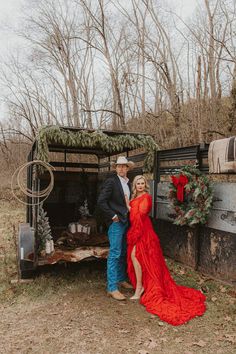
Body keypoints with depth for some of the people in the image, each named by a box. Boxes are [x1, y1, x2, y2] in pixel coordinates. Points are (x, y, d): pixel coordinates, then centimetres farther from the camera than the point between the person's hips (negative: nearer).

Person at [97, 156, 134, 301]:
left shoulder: (129, 183, 12)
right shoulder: (111, 182, -11)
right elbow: (101, 201, -16)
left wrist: (130, 217, 9)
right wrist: (113, 216, -14)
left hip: (126, 222, 8)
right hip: (116, 222, -8)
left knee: (123, 253, 17)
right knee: (115, 254, -6)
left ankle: (121, 279, 32)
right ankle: (112, 288, 2)